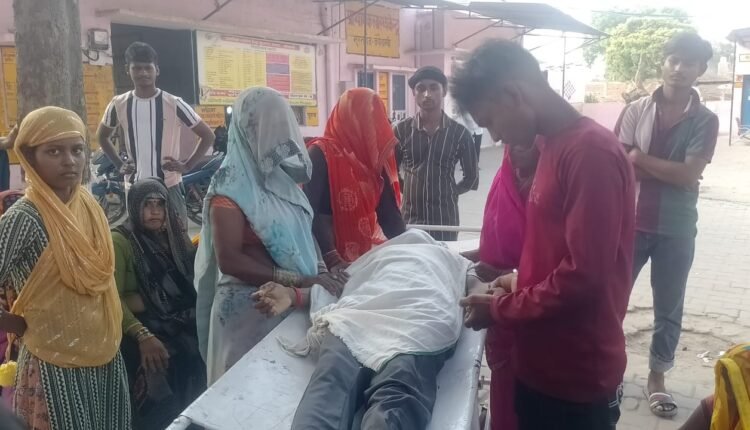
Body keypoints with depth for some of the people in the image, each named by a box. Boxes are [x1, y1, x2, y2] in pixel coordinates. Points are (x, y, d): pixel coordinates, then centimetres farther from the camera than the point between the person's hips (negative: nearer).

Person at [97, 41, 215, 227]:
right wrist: (119, 164, 9)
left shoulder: (174, 104, -8)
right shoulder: (119, 104, 1)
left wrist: (187, 166, -7)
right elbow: (102, 136, 20)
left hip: (170, 186, -3)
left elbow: (208, 136, -2)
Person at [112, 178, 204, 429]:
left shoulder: (174, 236, 13)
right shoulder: (120, 241, -4)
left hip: (181, 324, 5)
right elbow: (114, 298, -12)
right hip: (142, 328, -4)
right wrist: (143, 336, -24)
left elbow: (191, 283, 9)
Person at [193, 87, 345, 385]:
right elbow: (229, 261, -19)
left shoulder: (284, 176, 7)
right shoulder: (231, 187, -13)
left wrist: (321, 270, -2)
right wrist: (295, 280, -24)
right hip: (250, 307, -6)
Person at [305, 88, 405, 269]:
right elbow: (309, 211, -19)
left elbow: (389, 213, 8)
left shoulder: (371, 156, 8)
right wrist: (332, 258, -28)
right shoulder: (320, 154, -10)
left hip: (365, 260, 6)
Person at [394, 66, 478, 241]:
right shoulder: (402, 130, 0)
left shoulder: (459, 133, 0)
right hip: (409, 218, 1)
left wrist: (449, 193, 5)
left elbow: (471, 178, 9)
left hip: (445, 219, 0)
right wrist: (407, 190, 5)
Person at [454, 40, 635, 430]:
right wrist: (523, 281, 7)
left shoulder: (592, 152, -21)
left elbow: (584, 275, -24)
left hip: (576, 376, -8)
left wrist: (501, 309, -13)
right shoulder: (554, 146, 9)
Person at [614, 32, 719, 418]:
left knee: (668, 309, 10)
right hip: (631, 223, 0)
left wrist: (641, 158, -13)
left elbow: (690, 175, -13)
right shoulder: (636, 111, 0)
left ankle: (657, 376, 27)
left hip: (676, 230, 0)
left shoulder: (705, 121, -2)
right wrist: (671, 172, -13)